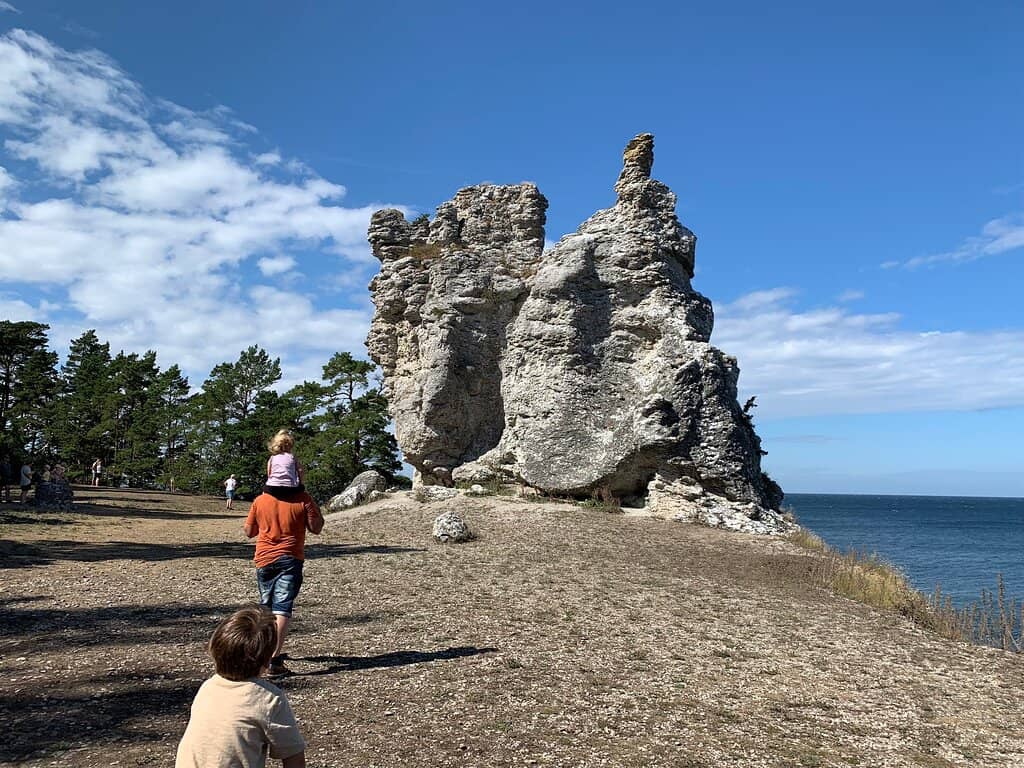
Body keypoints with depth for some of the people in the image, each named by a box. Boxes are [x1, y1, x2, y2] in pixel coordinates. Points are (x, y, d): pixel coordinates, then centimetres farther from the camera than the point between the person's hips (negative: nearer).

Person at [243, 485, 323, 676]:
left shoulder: (260, 500, -2)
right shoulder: (303, 499, -9)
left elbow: (249, 532, 6)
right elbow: (316, 528, -5)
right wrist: (316, 510, 9)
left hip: (264, 559, 3)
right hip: (290, 560, -3)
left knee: (266, 606, 20)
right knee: (282, 608, -6)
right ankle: (274, 659, -15)